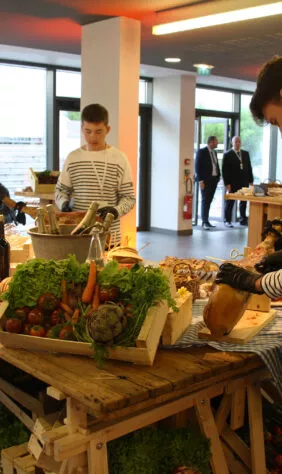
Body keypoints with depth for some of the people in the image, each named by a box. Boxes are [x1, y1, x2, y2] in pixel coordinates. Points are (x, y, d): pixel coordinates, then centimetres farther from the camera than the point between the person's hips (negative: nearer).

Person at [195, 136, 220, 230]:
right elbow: (198, 166, -9)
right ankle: (204, 222, -3)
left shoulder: (214, 152, 16)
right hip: (205, 180, -6)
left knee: (209, 201, 8)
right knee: (205, 200, -6)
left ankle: (206, 221, 13)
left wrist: (218, 176, 7)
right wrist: (200, 180, -15)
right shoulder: (202, 151, -5)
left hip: (214, 179, 7)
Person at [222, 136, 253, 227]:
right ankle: (227, 221, 11)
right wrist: (227, 183, -12)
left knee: (244, 202, 7)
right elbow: (225, 170, -6)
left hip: (244, 182, 4)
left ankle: (243, 220, 17)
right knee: (229, 202, 3)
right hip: (233, 183, -4)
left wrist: (251, 180, 8)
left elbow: (249, 167, 14)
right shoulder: (227, 155, -3)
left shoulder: (245, 153, 12)